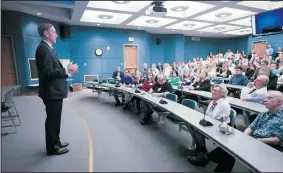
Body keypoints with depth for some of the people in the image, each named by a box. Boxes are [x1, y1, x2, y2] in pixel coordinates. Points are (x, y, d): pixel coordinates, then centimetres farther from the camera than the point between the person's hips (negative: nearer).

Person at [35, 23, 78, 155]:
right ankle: (52, 148, 18)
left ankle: (56, 142, 34)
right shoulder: (44, 49, -17)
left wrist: (66, 69, 8)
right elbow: (48, 72, -24)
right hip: (52, 92, -10)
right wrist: (67, 70, -20)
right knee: (52, 119, 2)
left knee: (54, 118, 19)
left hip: (54, 91, 10)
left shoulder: (47, 48, 14)